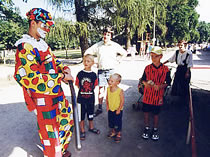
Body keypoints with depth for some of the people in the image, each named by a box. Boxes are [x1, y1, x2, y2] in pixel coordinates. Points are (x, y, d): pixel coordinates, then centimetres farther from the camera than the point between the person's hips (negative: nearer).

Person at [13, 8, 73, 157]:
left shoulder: (42, 43, 10)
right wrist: (61, 77, -23)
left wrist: (64, 68, -1)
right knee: (50, 131, 4)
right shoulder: (25, 47, -18)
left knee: (67, 120, 23)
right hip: (43, 98, -10)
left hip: (58, 94, 10)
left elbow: (53, 60, 22)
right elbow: (29, 78, -25)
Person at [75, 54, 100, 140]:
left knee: (90, 113, 18)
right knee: (81, 114, 9)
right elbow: (78, 85, 0)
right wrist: (83, 90, -2)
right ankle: (82, 131, 27)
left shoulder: (93, 75, -5)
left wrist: (89, 90, -3)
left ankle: (91, 127, 41)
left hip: (91, 98, 1)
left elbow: (94, 86, 3)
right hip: (81, 98, -1)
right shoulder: (80, 73, -7)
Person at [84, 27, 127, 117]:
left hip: (111, 70, 0)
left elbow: (124, 53, 14)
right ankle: (99, 108, 13)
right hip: (101, 70, 1)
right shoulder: (98, 45, 2)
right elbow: (86, 53, 8)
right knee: (101, 89, 3)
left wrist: (118, 61, 5)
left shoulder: (115, 45, 2)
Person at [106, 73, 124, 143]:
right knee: (110, 121, 20)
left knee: (118, 122, 9)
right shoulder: (108, 89, -6)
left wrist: (119, 109, -15)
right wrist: (107, 106, 2)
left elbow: (122, 101, -17)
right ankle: (113, 132, 44)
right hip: (110, 109, 6)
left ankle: (119, 134, 31)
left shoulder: (120, 90, -22)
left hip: (117, 110, -5)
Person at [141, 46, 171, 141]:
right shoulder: (148, 68, -2)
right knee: (146, 112, 12)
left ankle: (155, 130, 34)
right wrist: (146, 83, -14)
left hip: (158, 96, -1)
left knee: (156, 114, 13)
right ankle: (147, 129, 33)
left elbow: (168, 82, 0)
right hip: (147, 95, 2)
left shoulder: (165, 69, -7)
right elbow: (143, 79, 7)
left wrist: (161, 86, -18)